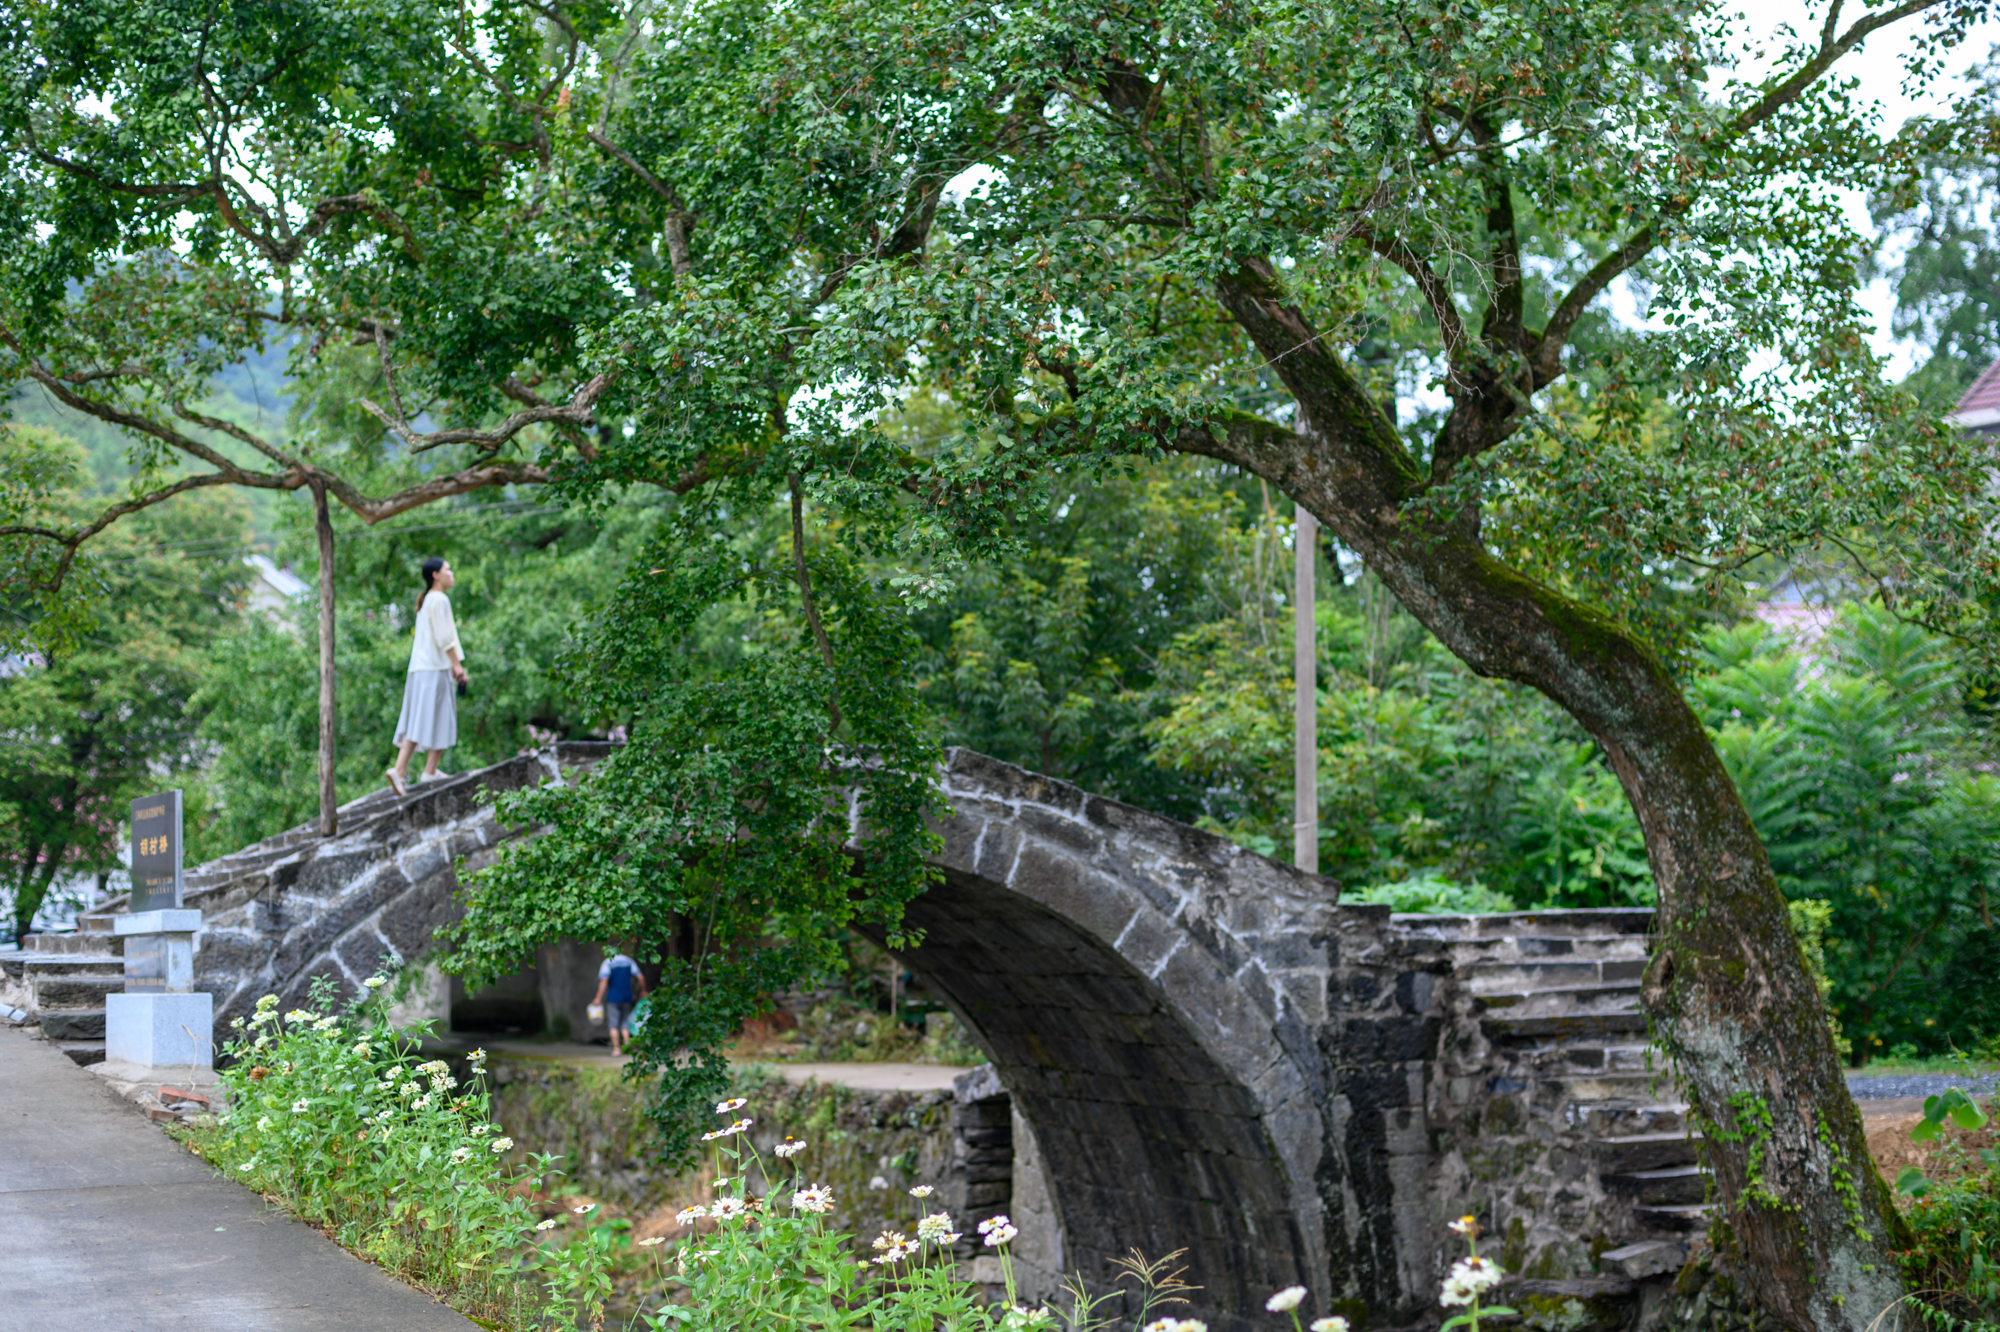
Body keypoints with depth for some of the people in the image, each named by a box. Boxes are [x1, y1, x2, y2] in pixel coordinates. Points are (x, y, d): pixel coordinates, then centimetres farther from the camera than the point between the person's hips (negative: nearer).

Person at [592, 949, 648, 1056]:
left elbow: (604, 980, -18)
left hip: (613, 998, -4)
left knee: (613, 1025, 2)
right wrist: (643, 991, 15)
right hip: (627, 997, 4)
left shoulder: (608, 962, -6)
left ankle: (616, 1049, -1)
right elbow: (640, 976, 1)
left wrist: (598, 998, -17)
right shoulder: (628, 961, 6)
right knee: (625, 1023, 13)